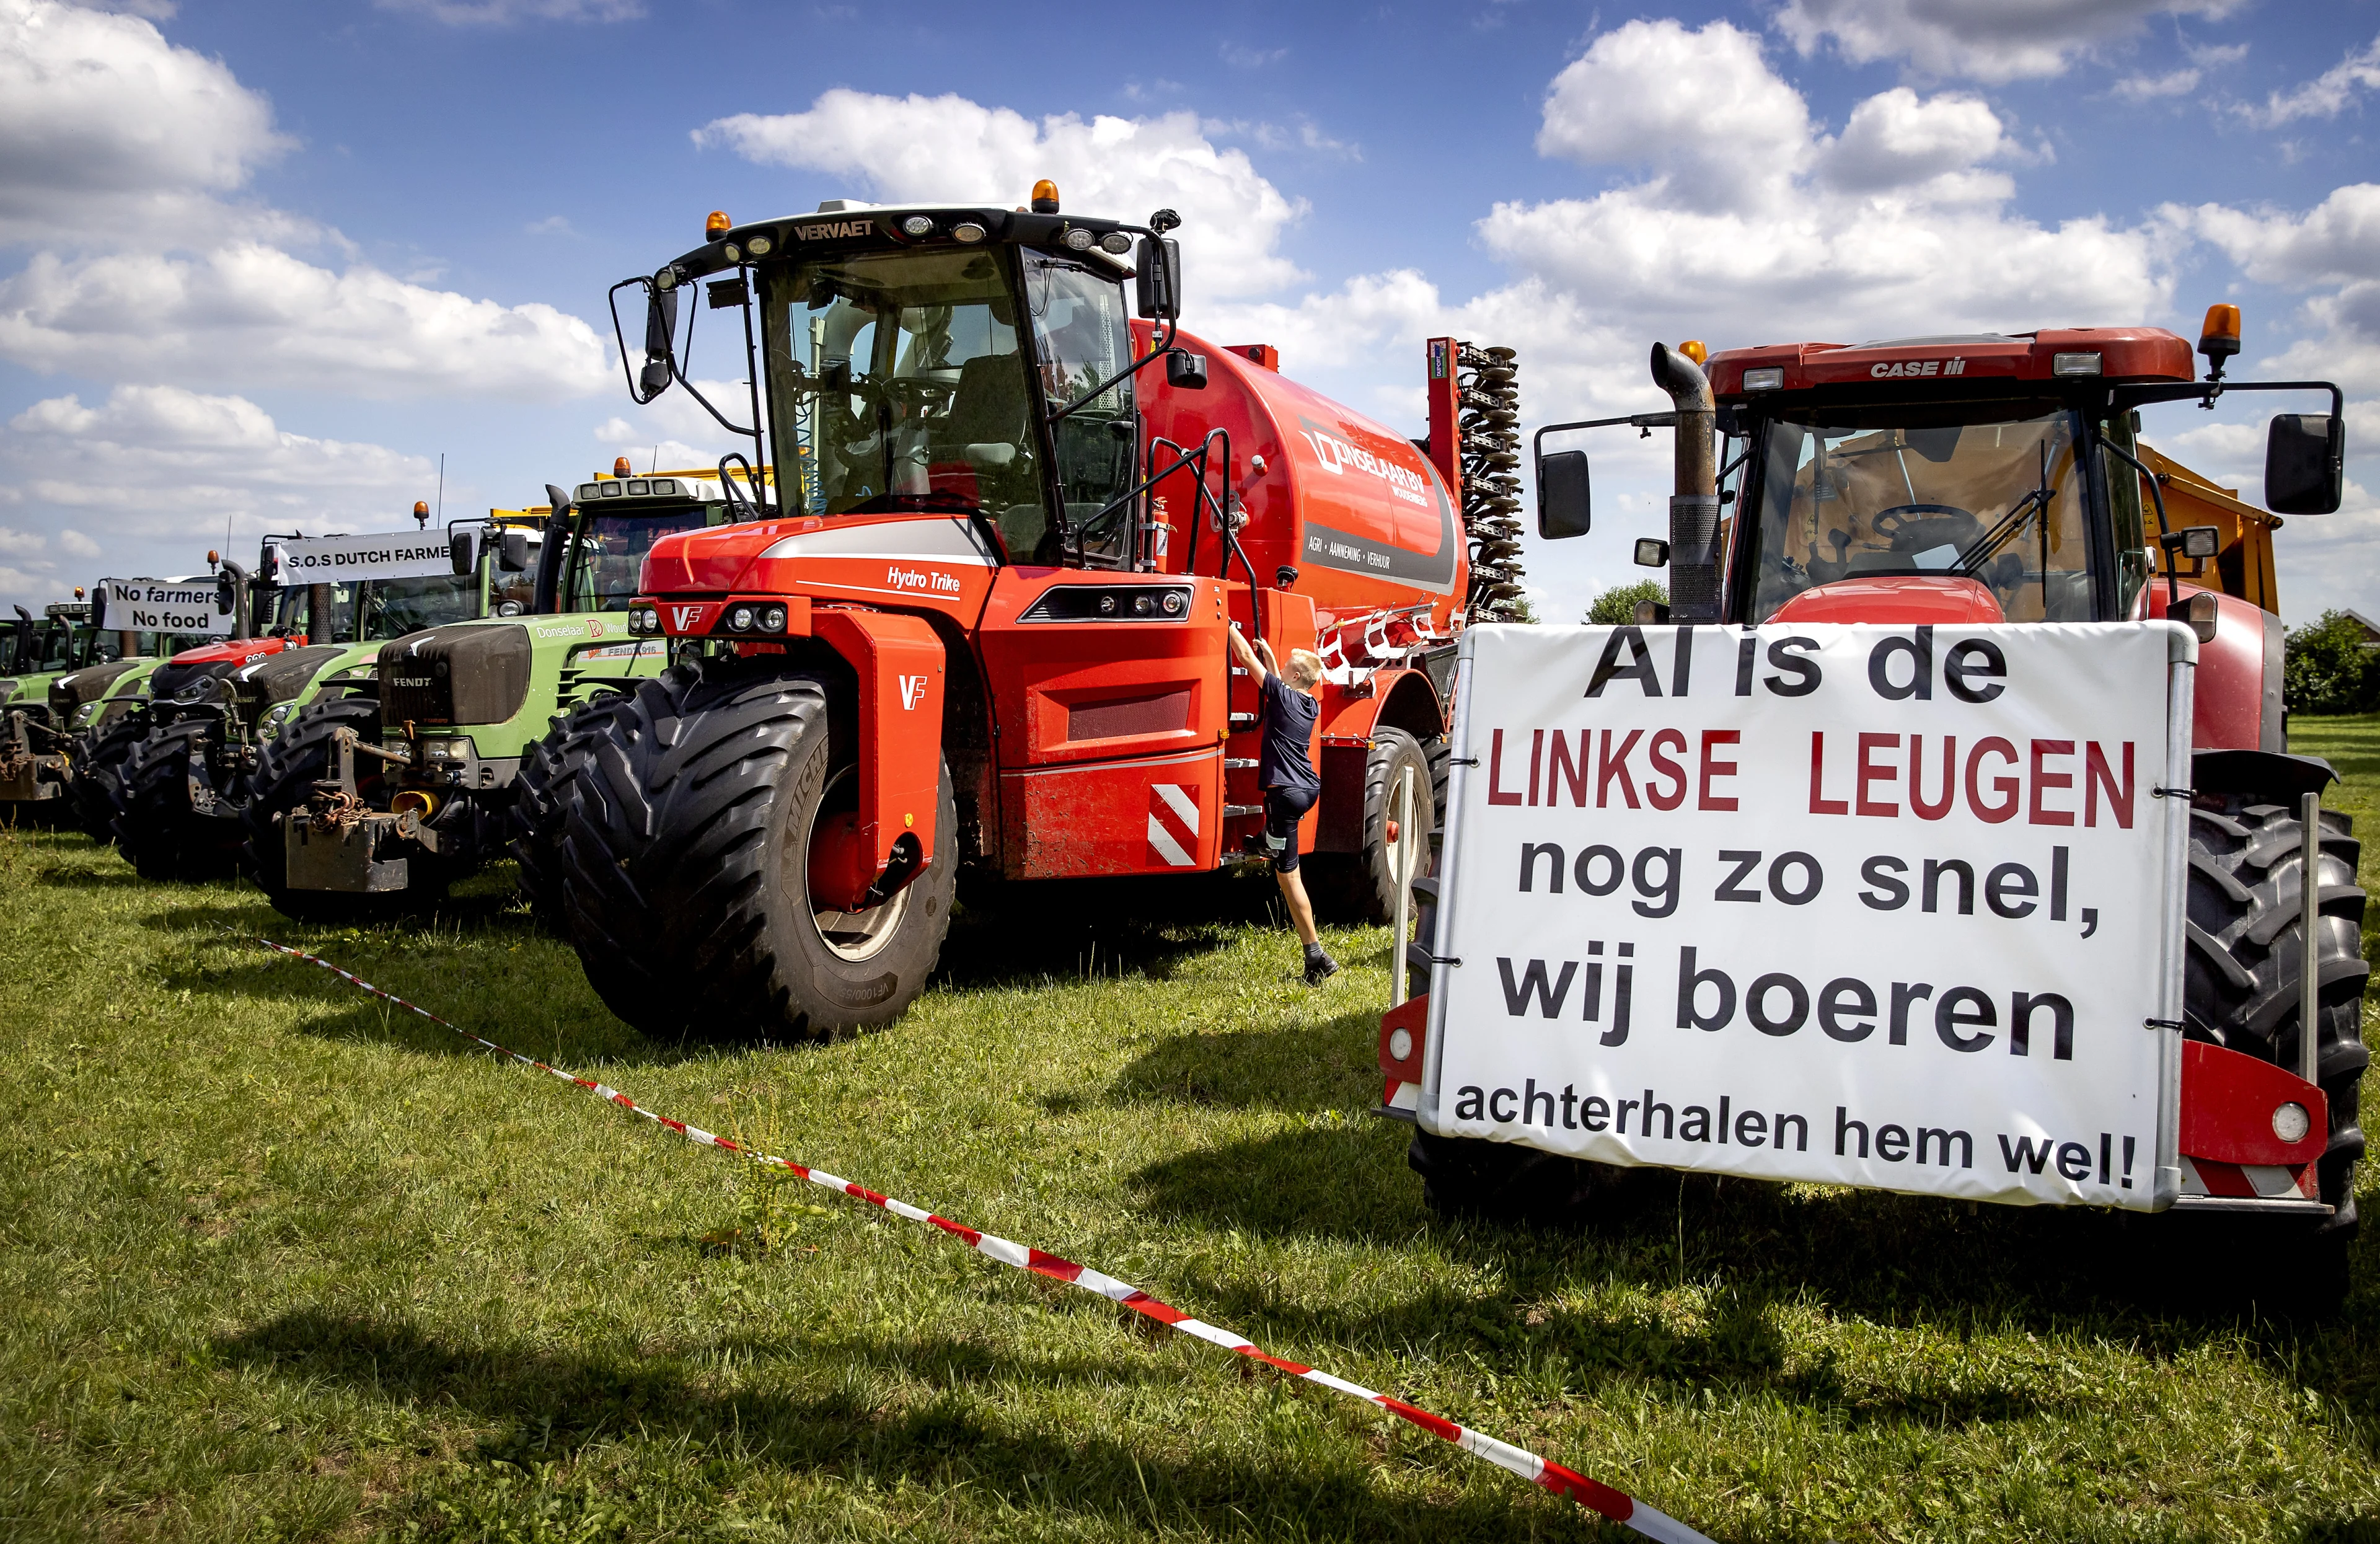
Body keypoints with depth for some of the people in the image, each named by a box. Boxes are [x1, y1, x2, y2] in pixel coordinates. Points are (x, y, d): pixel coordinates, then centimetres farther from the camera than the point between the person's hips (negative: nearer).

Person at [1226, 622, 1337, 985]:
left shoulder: (1281, 694, -7)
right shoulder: (1311, 706, 12)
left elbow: (1246, 658, -1)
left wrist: (1230, 627, 11)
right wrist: (1269, 653, 39)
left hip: (1286, 793, -7)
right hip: (1310, 789, 7)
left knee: (1288, 874, -4)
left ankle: (1317, 957, -5)